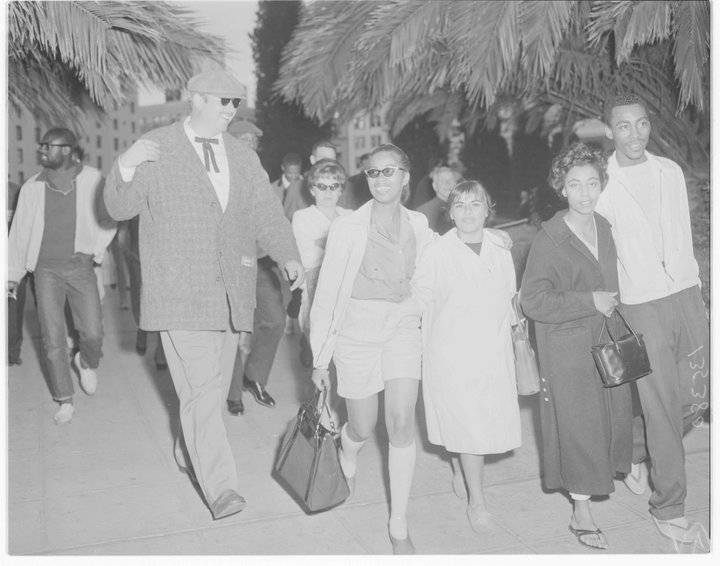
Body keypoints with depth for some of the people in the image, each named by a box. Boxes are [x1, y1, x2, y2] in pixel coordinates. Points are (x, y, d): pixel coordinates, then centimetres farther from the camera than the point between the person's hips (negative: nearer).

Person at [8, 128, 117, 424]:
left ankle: (86, 363, 30)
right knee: (53, 338, -3)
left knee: (92, 333, -6)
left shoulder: (92, 179, -1)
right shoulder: (32, 187, 4)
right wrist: (11, 276, 7)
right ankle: (65, 401, 9)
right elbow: (19, 233, 10)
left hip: (80, 267, -1)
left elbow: (107, 220, 9)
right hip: (46, 269, 1)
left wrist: (93, 250, -4)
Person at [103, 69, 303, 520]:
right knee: (201, 390, -10)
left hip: (231, 293, 5)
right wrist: (126, 167, -19)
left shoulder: (244, 157, 14)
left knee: (214, 386, 15)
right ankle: (220, 487, -4)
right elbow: (120, 208, 1)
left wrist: (289, 256, -10)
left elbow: (267, 214, 8)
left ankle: (189, 453, 39)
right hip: (180, 293, -5)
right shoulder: (156, 149, 0)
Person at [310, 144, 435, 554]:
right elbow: (327, 293, -5)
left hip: (403, 328, 2)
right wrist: (321, 357, -4)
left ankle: (399, 526, 7)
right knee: (363, 429, 9)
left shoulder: (420, 228, 1)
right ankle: (347, 455, 49)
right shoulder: (348, 228, -9)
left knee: (402, 422, -9)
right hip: (357, 331, -2)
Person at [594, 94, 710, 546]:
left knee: (696, 399, 10)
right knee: (663, 407, -1)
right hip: (642, 305, -5)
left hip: (685, 294, 5)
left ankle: (637, 450, 38)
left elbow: (683, 238, 15)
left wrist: (696, 293, 16)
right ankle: (668, 506, 16)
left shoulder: (671, 171, 9)